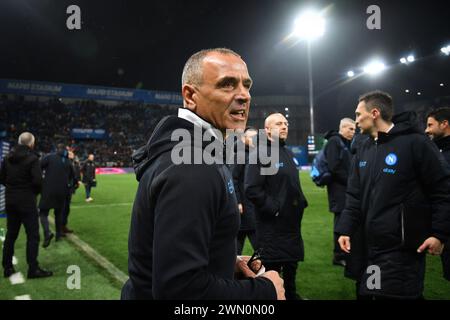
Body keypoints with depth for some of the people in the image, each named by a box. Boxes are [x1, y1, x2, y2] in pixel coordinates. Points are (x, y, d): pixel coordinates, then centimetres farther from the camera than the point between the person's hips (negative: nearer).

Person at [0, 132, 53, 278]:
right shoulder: (32, 158, -14)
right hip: (27, 201, -7)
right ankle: (33, 269, 1)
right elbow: (38, 180, -19)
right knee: (33, 235, 0)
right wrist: (36, 191, 0)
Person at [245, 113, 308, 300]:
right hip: (272, 226, -8)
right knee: (272, 270, 2)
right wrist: (275, 209, -21)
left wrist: (301, 202, 11)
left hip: (292, 223, 9)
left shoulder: (288, 153, 15)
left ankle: (291, 294, 38)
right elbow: (252, 189, -24)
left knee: (291, 265, 20)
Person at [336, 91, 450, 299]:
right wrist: (345, 229, 2)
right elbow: (354, 195, 10)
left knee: (397, 294, -1)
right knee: (370, 292, 16)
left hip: (403, 247, -7)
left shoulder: (415, 142, -10)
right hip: (371, 244, 7)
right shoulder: (364, 150, 11)